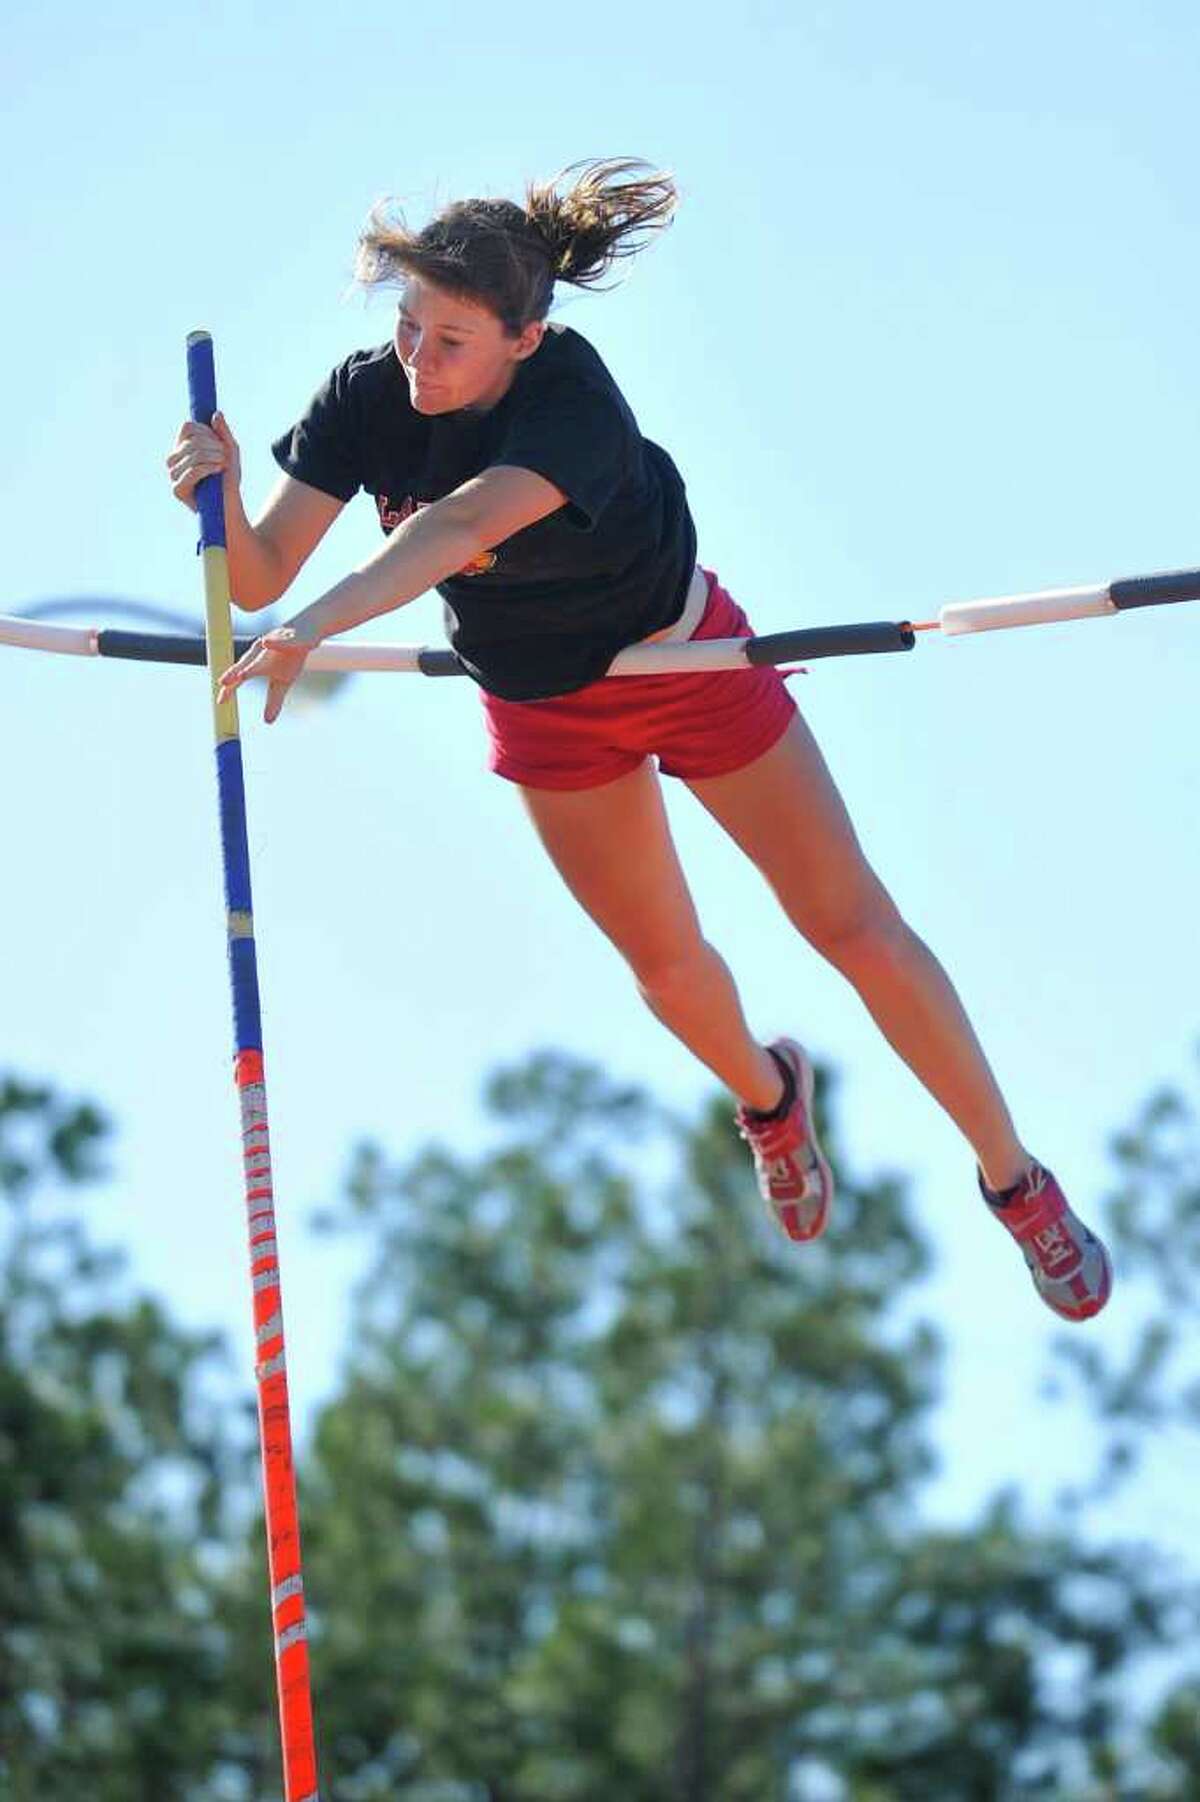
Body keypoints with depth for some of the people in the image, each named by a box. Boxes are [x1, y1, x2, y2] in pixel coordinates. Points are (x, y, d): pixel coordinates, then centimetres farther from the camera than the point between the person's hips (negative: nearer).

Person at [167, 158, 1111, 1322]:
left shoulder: (570, 397, -37)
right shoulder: (365, 399, -22)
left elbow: (460, 525, -54)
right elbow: (259, 579, -24)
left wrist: (317, 625, -68)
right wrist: (220, 493, -46)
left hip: (687, 662, -4)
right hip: (546, 711, 4)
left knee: (852, 924, 2)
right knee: (664, 961, 17)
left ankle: (1011, 1176, 17)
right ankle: (766, 1098, 51)